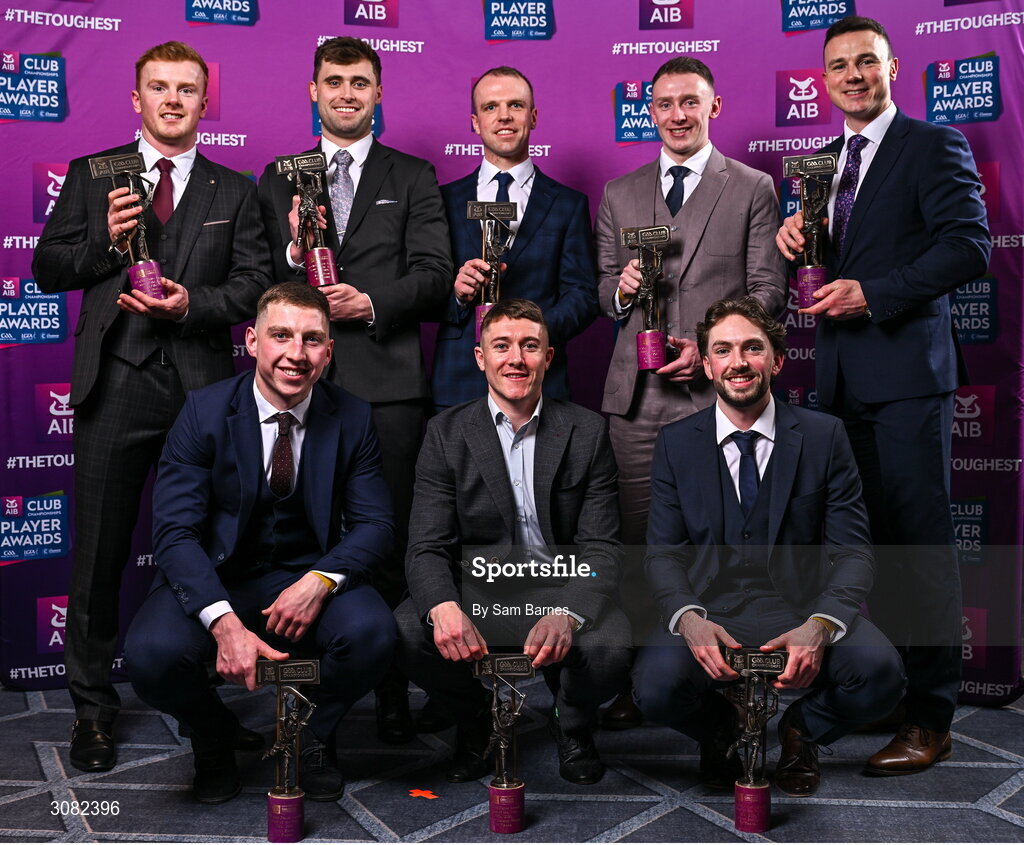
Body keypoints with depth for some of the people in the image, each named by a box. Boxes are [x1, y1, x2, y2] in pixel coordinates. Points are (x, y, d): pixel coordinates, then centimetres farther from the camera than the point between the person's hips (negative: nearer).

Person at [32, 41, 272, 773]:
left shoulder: (235, 193, 11)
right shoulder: (91, 176, 11)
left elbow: (255, 285, 2)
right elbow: (48, 270, 7)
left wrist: (193, 303, -15)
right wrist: (104, 240, -10)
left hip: (205, 388, 1)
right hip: (116, 385, 0)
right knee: (100, 554, 4)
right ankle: (94, 710, 17)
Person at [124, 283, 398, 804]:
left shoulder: (353, 419, -4)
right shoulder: (204, 411, -9)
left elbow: (375, 525, -3)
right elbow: (175, 531, -16)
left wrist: (321, 580, -25)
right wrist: (224, 621, -33)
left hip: (308, 580, 1)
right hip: (215, 581, -1)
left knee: (371, 632, -30)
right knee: (152, 652, -30)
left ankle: (314, 735, 5)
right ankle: (212, 736, 7)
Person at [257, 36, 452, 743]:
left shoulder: (413, 178, 12)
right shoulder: (278, 180, 17)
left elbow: (435, 275, 2)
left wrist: (371, 302, -13)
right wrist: (296, 248, -10)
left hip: (387, 380, -1)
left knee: (390, 542, -1)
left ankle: (393, 691, 8)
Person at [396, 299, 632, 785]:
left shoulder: (586, 433, 0)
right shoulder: (447, 432, 0)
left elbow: (600, 546, -6)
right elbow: (427, 548, -7)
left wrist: (565, 615, -29)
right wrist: (444, 609, -32)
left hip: (562, 592, 0)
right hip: (475, 593, 1)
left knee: (610, 645, -31)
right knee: (407, 632, -28)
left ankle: (572, 726, 8)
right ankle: (475, 723, 7)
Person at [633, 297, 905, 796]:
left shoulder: (823, 436, 3)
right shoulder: (676, 444, 5)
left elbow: (852, 550, -2)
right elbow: (663, 552, 1)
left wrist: (819, 625, -22)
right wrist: (689, 619, -21)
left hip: (801, 612, 0)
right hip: (711, 617, 0)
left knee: (879, 669, -29)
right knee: (658, 682, -31)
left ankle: (801, 733, 7)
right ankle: (722, 733, 8)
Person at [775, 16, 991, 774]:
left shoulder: (934, 146, -1)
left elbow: (970, 245, -13)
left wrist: (872, 293, -18)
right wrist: (795, 237, -1)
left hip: (907, 370, -6)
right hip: (842, 373, 7)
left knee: (921, 541, -4)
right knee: (864, 538, 10)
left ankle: (930, 718, 3)